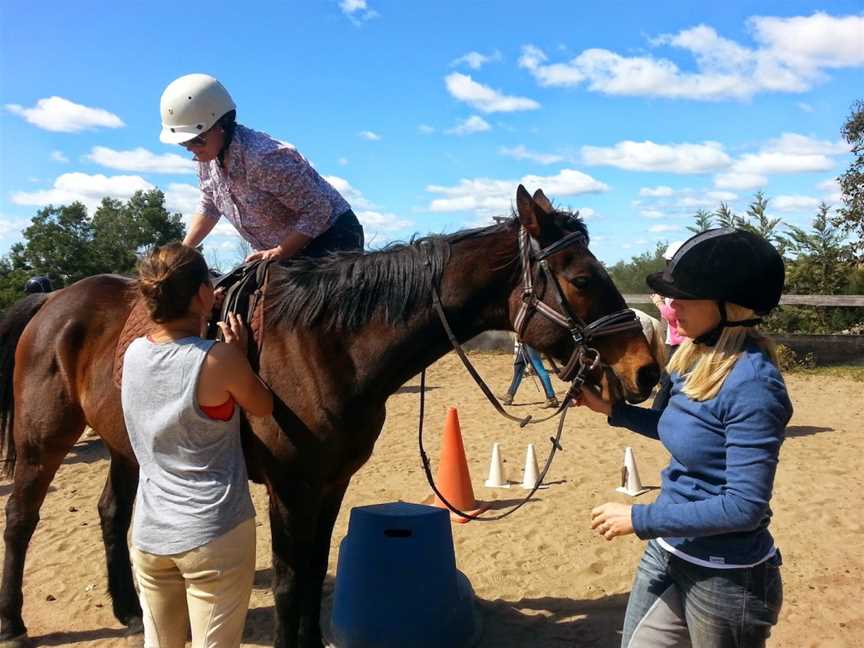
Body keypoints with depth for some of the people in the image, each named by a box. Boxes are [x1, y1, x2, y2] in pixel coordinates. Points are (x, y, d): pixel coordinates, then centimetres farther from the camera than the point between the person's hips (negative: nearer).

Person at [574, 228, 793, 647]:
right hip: (667, 553, 8)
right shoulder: (696, 357, 0)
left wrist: (639, 518, -22)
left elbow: (745, 507, -27)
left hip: (726, 578, -8)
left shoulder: (752, 384, -26)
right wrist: (614, 409, 6)